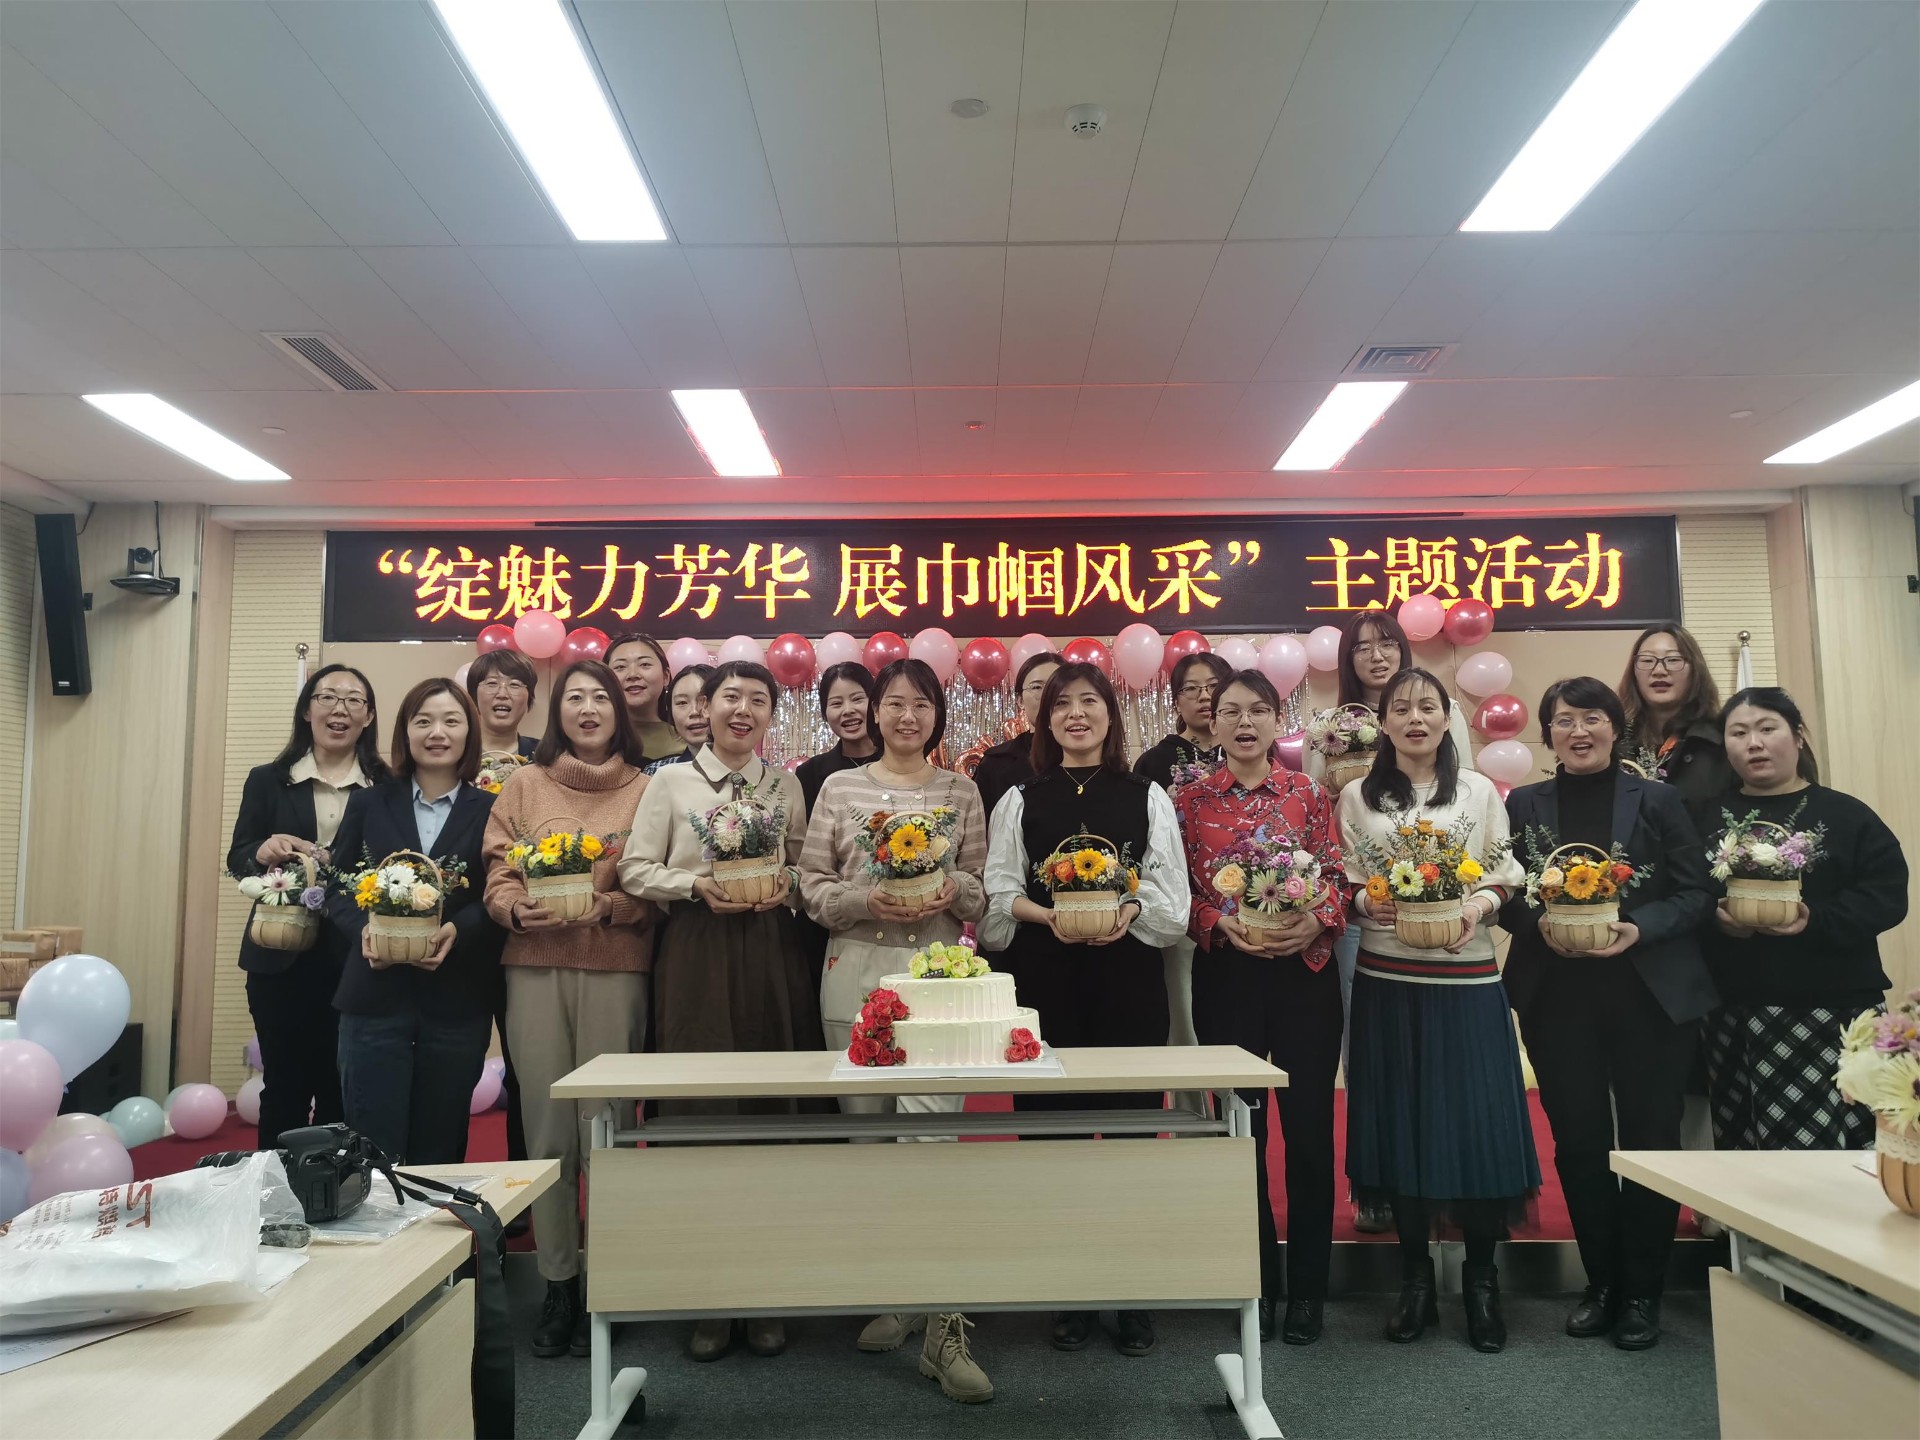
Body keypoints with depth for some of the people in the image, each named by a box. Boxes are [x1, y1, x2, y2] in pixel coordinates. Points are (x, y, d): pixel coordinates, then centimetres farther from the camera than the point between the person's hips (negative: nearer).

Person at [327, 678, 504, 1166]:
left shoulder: (491, 811, 2)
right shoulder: (369, 803, 8)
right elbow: (337, 887, 8)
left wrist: (458, 932, -18)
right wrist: (363, 929, -11)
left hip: (458, 1002, -1)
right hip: (376, 997, 1)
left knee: (440, 1153, 10)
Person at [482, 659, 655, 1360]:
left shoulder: (644, 790, 5)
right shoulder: (523, 784, 12)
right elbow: (498, 872, 9)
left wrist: (609, 906, -13)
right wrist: (517, 908, -10)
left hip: (616, 967, -2)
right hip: (534, 967, 2)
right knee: (546, 1131, 4)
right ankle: (557, 1282, 18)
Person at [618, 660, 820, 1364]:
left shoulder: (786, 785, 12)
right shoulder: (670, 782, 6)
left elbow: (806, 868, 14)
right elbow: (636, 869, 3)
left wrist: (784, 885, -7)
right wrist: (697, 886, -11)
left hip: (771, 956, 2)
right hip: (696, 956, -1)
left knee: (773, 1112, 2)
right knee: (700, 1112, -1)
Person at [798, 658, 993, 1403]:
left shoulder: (960, 791, 7)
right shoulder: (839, 788, 7)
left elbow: (984, 889, 9)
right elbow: (811, 888, 5)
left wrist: (955, 890, -13)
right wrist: (864, 900, -13)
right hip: (856, 975, 2)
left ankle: (944, 1329, -3)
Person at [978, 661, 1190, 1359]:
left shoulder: (1147, 797, 10)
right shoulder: (1019, 801, 11)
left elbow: (1172, 899, 5)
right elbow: (998, 896, 5)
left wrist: (1130, 910, -15)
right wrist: (1048, 915, -14)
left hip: (1128, 977, 0)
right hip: (1044, 979, 1)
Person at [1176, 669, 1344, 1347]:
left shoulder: (1309, 794, 4)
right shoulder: (1191, 800, 3)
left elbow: (1337, 878, 2)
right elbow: (1178, 893, 2)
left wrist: (1315, 922, -16)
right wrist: (1223, 923, -15)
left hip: (1306, 972, 0)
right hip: (1226, 977, 0)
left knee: (1310, 1128, 4)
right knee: (1242, 1129, 8)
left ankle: (1307, 1290, 20)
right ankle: (1258, 1284, 23)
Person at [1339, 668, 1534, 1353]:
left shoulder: (1480, 791, 8)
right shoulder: (1357, 796, 8)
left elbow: (1507, 875, 4)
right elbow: (1342, 883, 6)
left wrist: (1479, 904, -15)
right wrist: (1369, 901, -14)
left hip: (1466, 979, 0)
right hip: (1386, 982, 1)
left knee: (1477, 1123, -2)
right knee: (1399, 1123, 5)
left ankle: (1482, 1280, 16)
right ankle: (1415, 1281, 18)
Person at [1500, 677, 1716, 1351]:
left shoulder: (1659, 800, 2)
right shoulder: (1524, 805, 6)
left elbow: (1695, 891, -1)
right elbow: (1506, 897, 6)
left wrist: (1639, 929, -17)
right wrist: (1540, 924, -14)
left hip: (1652, 993, -1)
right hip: (1558, 996, 1)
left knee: (1651, 1139, 6)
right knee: (1579, 1141, 6)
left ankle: (1642, 1291, 21)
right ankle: (1601, 1282, 23)